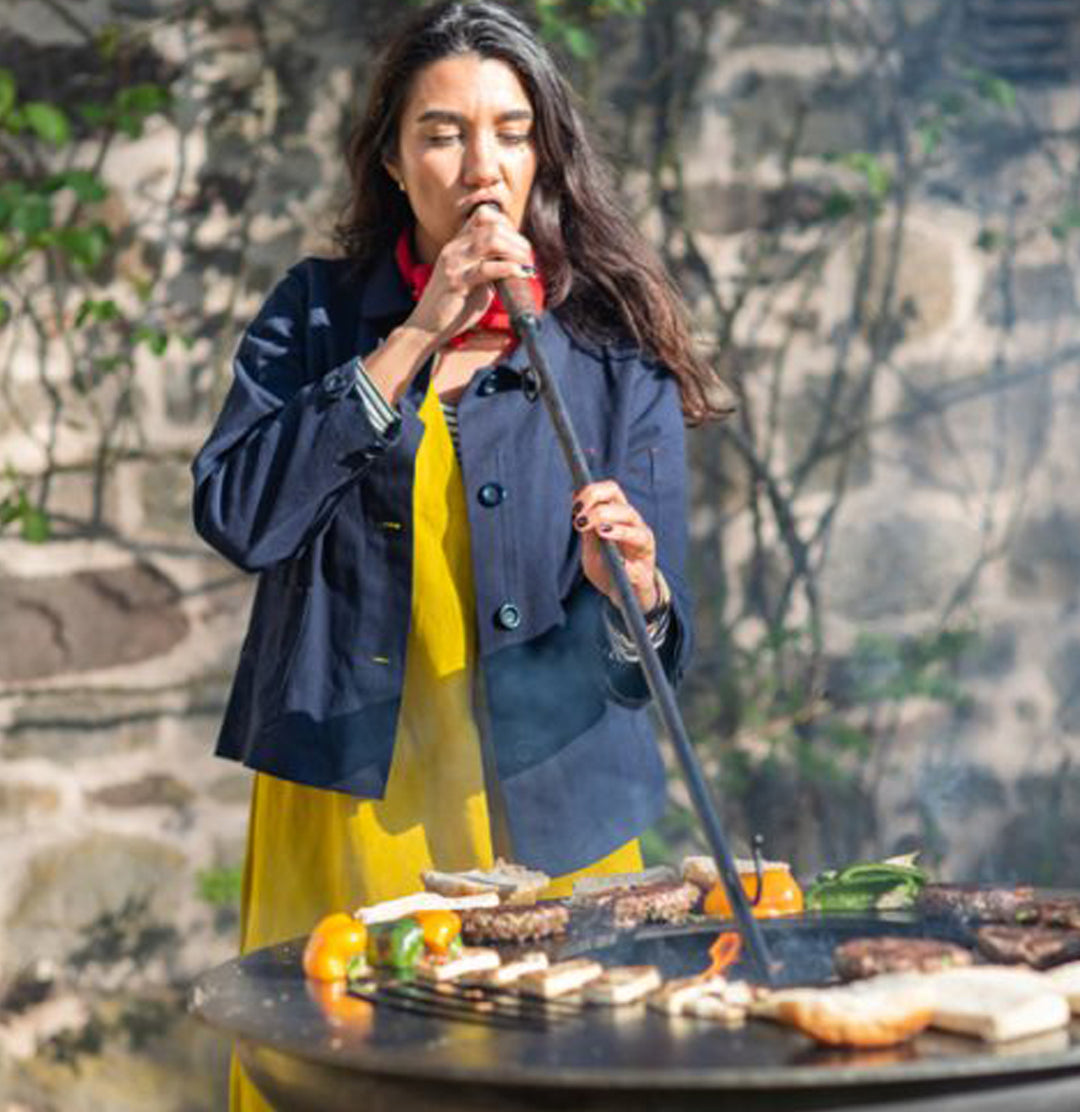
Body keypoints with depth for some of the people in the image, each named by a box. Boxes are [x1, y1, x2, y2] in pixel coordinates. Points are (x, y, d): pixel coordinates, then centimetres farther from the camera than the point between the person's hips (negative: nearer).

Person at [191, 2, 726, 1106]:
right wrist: (414, 340, -15)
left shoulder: (618, 353, -1)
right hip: (339, 814, 1)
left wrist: (632, 591, -28)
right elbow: (235, 516, -14)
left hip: (546, 819, 0)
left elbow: (651, 658, -5)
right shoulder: (316, 313, 4)